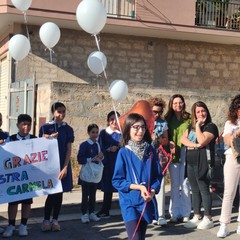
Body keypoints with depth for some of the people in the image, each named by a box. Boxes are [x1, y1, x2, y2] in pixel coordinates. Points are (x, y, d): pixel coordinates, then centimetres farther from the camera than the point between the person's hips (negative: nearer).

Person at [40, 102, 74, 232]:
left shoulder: (68, 129, 4)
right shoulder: (45, 127, 0)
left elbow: (69, 149, 0)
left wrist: (65, 167, -8)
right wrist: (49, 138, -19)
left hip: (62, 165, 2)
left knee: (59, 193, 5)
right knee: (51, 193, -4)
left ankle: (55, 220, 17)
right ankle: (46, 220, 9)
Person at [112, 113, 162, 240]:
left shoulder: (151, 151, 1)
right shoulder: (124, 152, -8)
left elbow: (158, 175, 6)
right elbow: (117, 181, -7)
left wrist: (152, 191, -12)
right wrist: (138, 187, -15)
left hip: (147, 202, 4)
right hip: (129, 202, -4)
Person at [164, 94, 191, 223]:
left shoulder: (189, 118, 4)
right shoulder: (167, 119, 8)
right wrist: (169, 144, -9)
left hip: (186, 153, -1)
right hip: (173, 154, 1)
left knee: (185, 184, -1)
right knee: (174, 185, 6)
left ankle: (185, 213, 7)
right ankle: (175, 213, 12)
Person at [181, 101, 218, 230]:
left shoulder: (211, 126, -6)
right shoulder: (191, 126, 16)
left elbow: (202, 141, -19)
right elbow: (183, 139, 3)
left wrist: (198, 125, -12)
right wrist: (194, 145, -14)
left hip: (203, 163, -7)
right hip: (190, 162, 7)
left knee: (204, 190, -3)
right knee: (195, 190, 11)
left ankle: (208, 219, 5)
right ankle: (197, 217, 19)